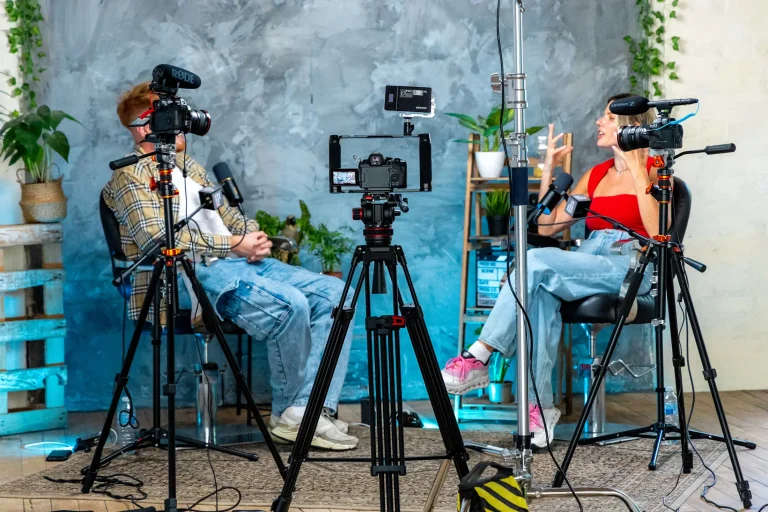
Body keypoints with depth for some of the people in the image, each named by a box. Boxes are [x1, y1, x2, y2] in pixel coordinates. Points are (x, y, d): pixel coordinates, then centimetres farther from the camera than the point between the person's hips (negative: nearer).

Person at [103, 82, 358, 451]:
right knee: (289, 304, -31)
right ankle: (288, 414, -10)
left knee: (334, 293, -10)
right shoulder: (131, 175, -1)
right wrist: (233, 244, -15)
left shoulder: (190, 168, 26)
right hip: (193, 272, -9)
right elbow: (158, 239, -15)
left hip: (242, 261, 9)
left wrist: (256, 236, 2)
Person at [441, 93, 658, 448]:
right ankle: (540, 404, -30)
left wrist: (637, 173, -15)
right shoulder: (595, 175, 21)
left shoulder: (654, 170, 4)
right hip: (588, 267, 5)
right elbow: (546, 227, 15)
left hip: (631, 269, -5)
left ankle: (478, 358, -27)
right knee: (541, 294, -31)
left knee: (537, 261, -29)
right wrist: (548, 171, 11)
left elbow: (657, 232, -13)